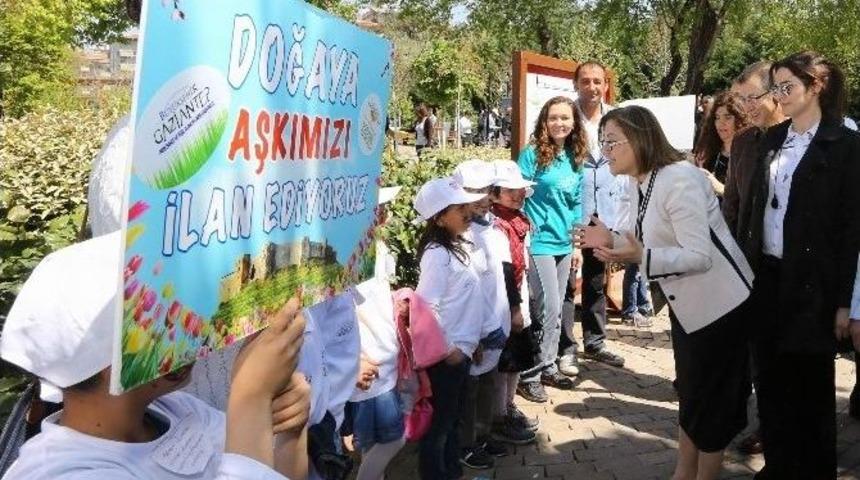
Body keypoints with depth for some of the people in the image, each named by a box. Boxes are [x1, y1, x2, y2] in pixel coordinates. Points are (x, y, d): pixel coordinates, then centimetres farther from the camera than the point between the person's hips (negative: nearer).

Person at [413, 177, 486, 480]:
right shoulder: (437, 254, -19)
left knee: (453, 417, 20)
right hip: (446, 353, -9)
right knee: (438, 422, 6)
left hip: (462, 349, 9)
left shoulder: (459, 247, 7)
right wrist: (447, 349, -18)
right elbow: (426, 308, -23)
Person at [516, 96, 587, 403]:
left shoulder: (576, 159, 8)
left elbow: (576, 204, 14)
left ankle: (547, 367, 26)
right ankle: (529, 374, 4)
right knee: (547, 308, -8)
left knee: (556, 310, 13)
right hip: (538, 243, -6)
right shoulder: (532, 154, -9)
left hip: (564, 244, 6)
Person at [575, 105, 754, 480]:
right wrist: (610, 240, -3)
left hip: (719, 304, -10)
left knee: (712, 402, 6)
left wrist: (640, 258, -42)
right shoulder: (640, 184, 3)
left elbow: (700, 255, -31)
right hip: (685, 304, 10)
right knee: (690, 396, 21)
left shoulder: (679, 179, -26)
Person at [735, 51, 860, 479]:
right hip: (765, 275, 5)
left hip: (811, 282, -5)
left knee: (811, 385, 8)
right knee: (771, 379, 12)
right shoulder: (771, 140, 10)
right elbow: (753, 209, 10)